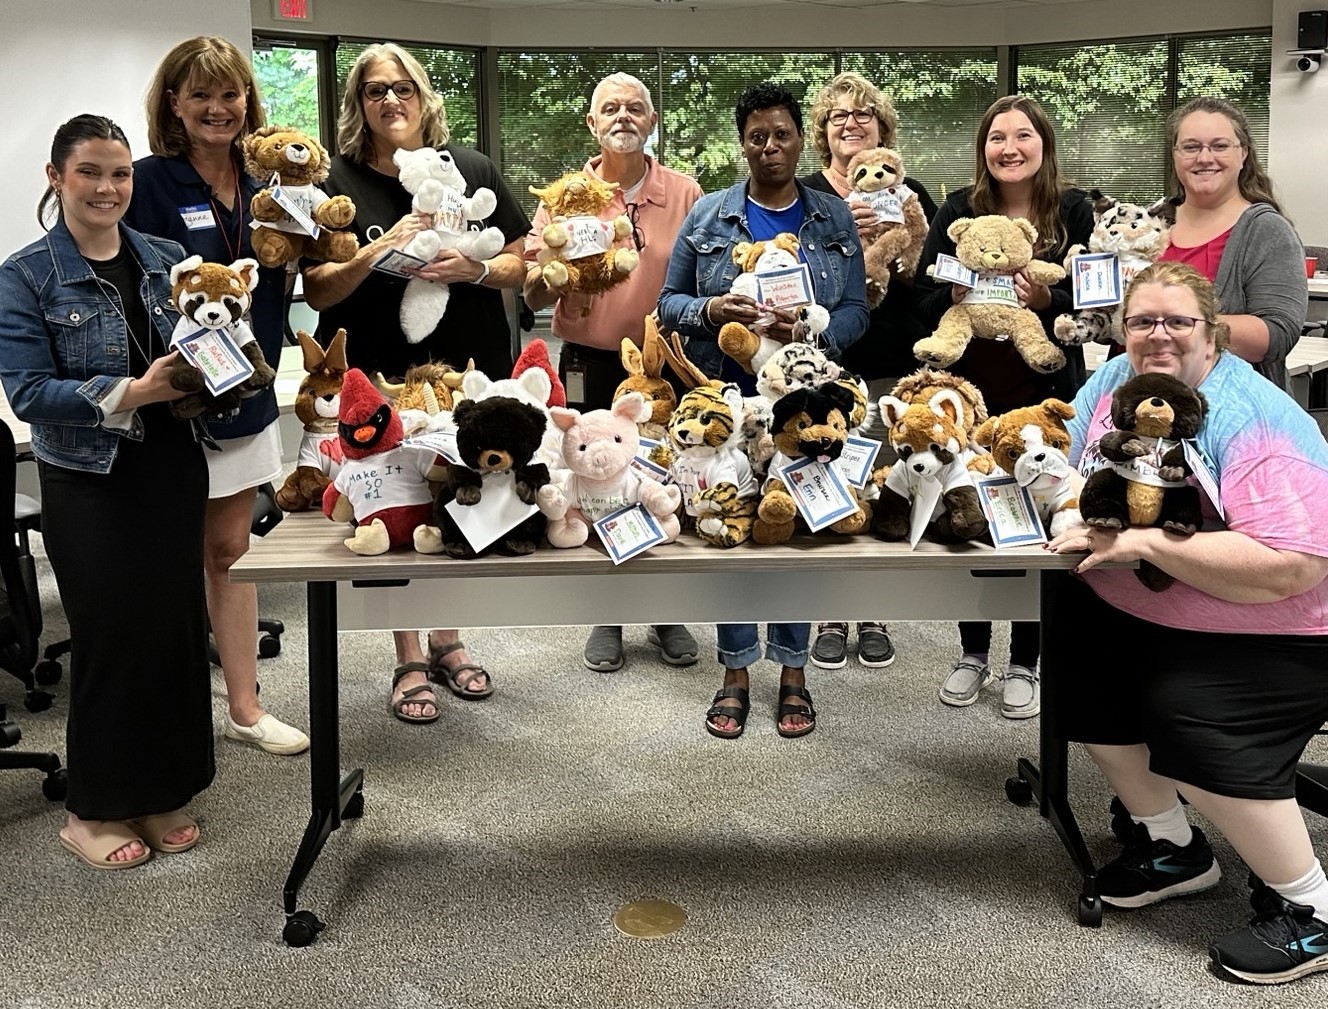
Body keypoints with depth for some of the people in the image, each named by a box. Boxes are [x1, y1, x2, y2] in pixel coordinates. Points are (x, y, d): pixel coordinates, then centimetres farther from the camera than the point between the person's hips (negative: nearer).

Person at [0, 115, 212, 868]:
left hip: (174, 470, 4)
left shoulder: (166, 259, 6)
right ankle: (95, 809, 20)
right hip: (90, 484, -4)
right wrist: (132, 393, -23)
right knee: (111, 635, 2)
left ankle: (164, 791, 24)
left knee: (177, 626, 7)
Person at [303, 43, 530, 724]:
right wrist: (379, 249, -19)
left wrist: (473, 268, -15)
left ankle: (446, 643, 29)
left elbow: (520, 263, 5)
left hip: (468, 371, 2)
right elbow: (317, 291, -4)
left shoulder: (471, 170, 5)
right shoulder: (338, 183, 0)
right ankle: (408, 662, 19)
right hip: (379, 378, -1)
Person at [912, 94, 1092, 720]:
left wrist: (1047, 300, -20)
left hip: (1044, 394, -1)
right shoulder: (959, 210, 3)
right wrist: (953, 298, -20)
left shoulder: (1074, 211, 0)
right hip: (970, 389, 2)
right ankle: (973, 654, 27)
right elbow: (922, 301, 1)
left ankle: (1024, 665, 21)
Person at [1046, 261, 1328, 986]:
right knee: (1083, 679, -11)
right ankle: (1173, 849, 14)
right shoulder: (1116, 380, -1)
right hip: (1136, 613, 7)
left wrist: (1143, 540, -35)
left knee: (1194, 729, -25)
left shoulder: (1254, 421, -24)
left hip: (1265, 638, -7)